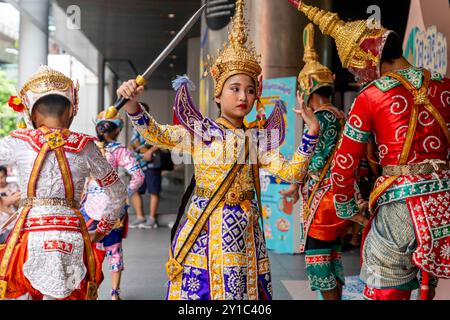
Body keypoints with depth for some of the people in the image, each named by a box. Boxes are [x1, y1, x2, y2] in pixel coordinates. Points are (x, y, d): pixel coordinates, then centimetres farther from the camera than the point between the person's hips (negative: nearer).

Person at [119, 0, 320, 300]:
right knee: (198, 287, -1)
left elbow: (291, 172, 2)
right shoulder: (201, 131, -1)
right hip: (204, 226, -3)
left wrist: (312, 133, -8)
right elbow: (156, 134, -8)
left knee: (241, 288, 7)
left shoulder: (257, 139, 7)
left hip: (243, 230, 3)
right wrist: (132, 103, -24)